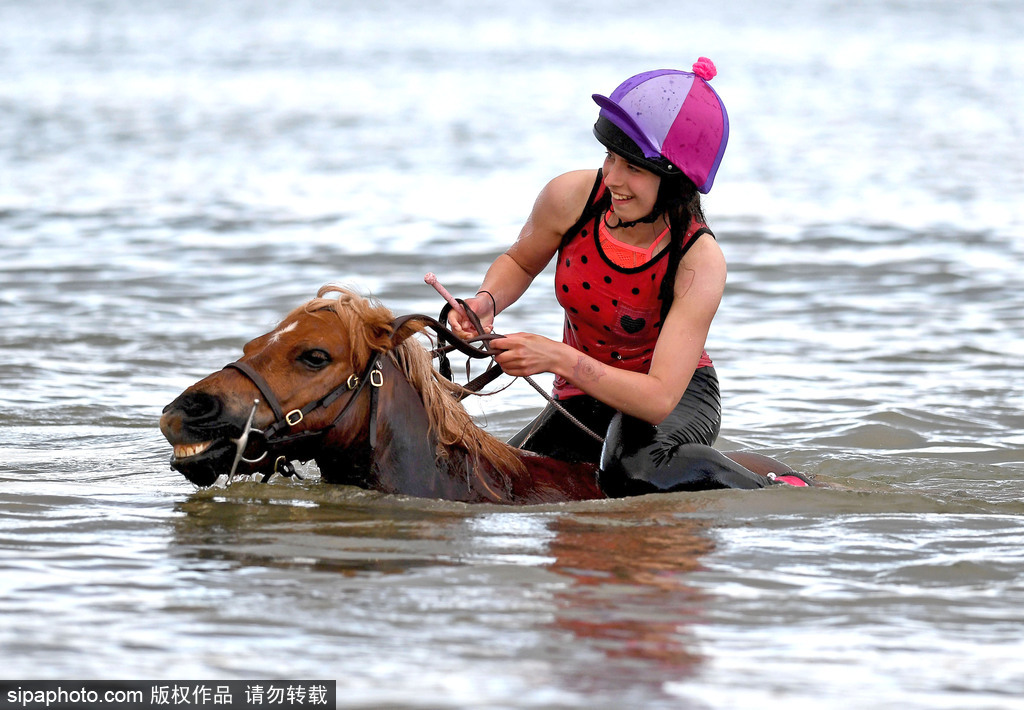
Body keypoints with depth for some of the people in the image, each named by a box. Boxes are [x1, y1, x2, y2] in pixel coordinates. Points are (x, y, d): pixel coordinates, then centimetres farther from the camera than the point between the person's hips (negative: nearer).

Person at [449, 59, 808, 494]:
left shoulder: (699, 262, -28)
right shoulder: (571, 198, -18)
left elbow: (660, 399, -34)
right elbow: (520, 262, 7)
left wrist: (558, 358, -42)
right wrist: (486, 302, -16)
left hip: (682, 398, -4)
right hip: (583, 397, 4)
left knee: (634, 468, -39)